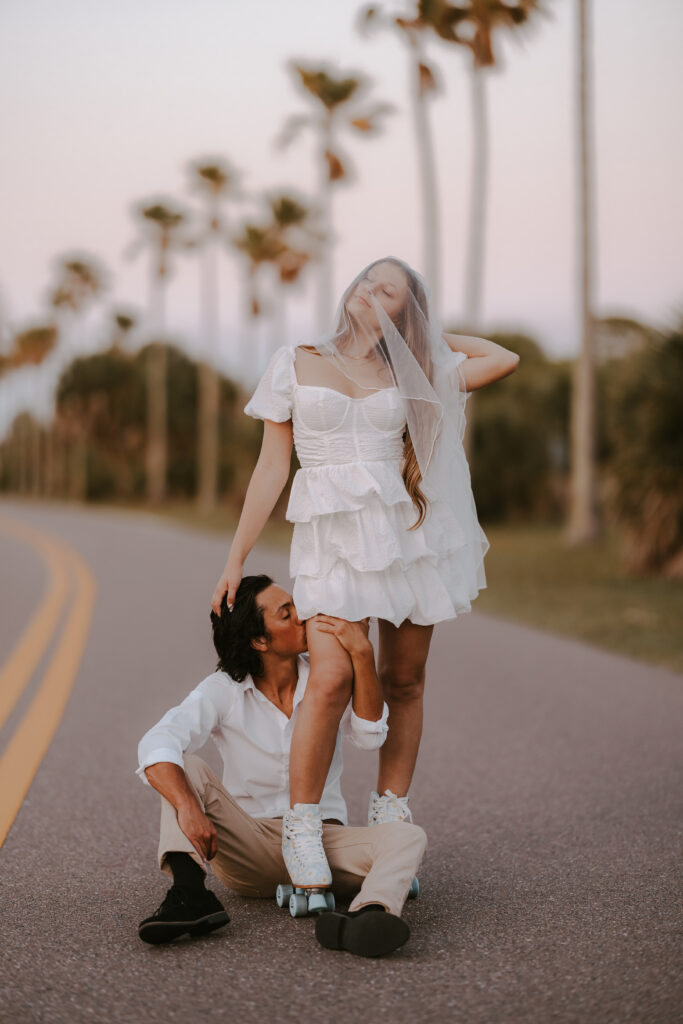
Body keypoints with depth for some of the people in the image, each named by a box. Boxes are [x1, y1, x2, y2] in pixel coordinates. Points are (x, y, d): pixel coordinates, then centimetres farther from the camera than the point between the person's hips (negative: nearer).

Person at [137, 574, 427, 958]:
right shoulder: (223, 691, -5)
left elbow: (369, 735, -14)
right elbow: (157, 746, -20)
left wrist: (363, 655, -26)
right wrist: (187, 808, -39)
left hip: (322, 841, 1)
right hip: (247, 846, -1)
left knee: (407, 837, -27)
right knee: (187, 767, -22)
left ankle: (367, 916, -60)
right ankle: (190, 894, -40)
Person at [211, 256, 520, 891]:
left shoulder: (409, 374, 13)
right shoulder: (294, 364, 9)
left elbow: (505, 360, 10)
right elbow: (272, 468, 9)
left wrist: (430, 336, 17)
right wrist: (236, 559, 6)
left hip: (408, 531, 3)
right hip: (331, 536, -3)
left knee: (403, 682, 4)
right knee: (332, 677, -19)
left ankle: (388, 827, 16)